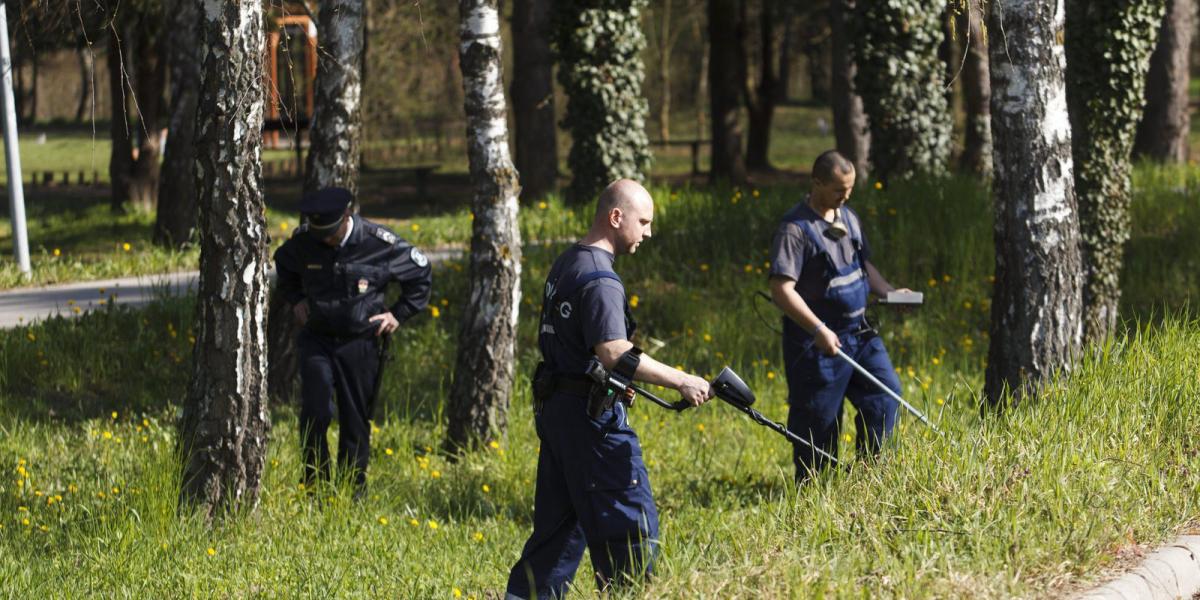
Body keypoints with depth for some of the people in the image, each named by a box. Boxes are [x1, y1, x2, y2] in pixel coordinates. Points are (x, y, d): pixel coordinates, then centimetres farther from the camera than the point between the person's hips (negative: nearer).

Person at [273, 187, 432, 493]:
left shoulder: (380, 243, -13)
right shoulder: (303, 241, -6)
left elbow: (420, 275, 4)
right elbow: (283, 264, 20)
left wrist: (398, 313, 0)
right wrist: (296, 300, 8)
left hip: (360, 344, -1)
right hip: (316, 340, 1)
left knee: (356, 421, 5)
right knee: (314, 413, -11)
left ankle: (353, 491, 17)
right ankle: (314, 487, 3)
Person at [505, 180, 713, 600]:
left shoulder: (566, 264, 14)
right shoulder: (599, 280, -17)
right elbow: (613, 354, -28)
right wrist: (681, 382, -28)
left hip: (554, 407, 10)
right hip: (592, 415, -10)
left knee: (558, 523, 14)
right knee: (631, 523, -5)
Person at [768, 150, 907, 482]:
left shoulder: (849, 218, 10)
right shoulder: (795, 228, -16)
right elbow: (782, 289, -22)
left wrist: (888, 291, 3)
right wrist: (818, 329, -29)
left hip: (859, 333, 8)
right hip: (818, 340, -8)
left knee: (885, 392, 5)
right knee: (818, 418, 0)